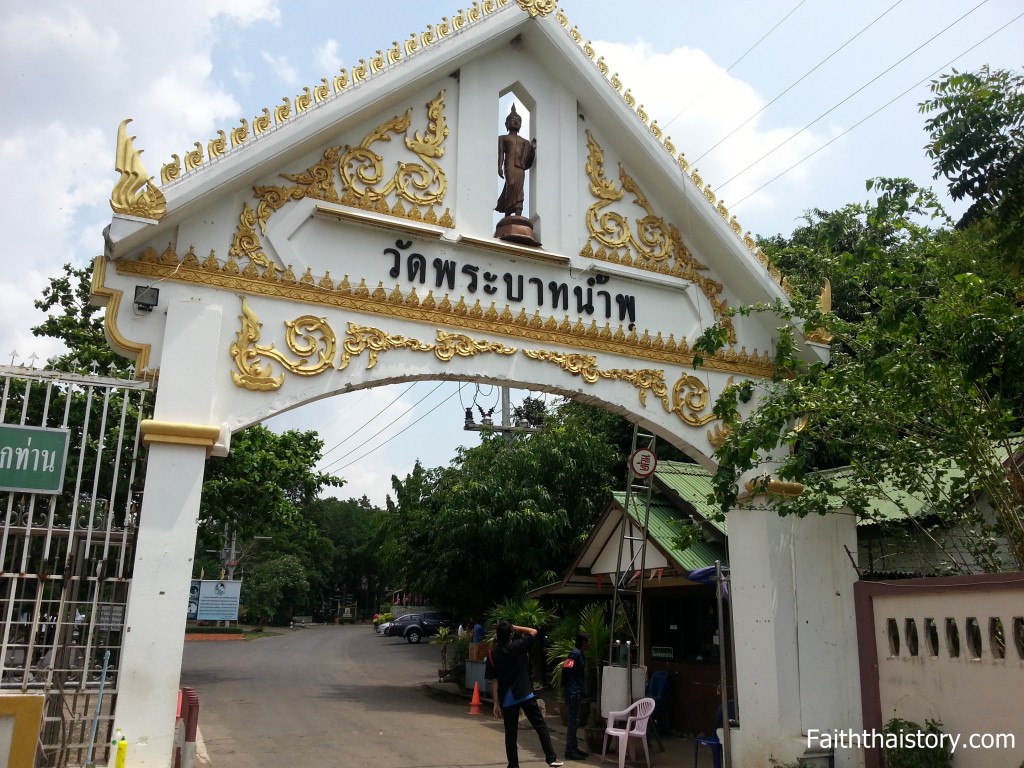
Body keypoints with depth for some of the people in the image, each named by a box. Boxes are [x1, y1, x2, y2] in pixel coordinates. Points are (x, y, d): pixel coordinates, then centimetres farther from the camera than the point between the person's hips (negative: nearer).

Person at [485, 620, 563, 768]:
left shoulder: (492, 655, -1)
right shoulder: (518, 646, -5)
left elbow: (493, 681, -3)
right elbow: (534, 631, 10)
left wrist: (496, 703, 0)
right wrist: (515, 627, 9)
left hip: (507, 700, 2)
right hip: (525, 695, -2)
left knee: (510, 734, 8)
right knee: (541, 726, 7)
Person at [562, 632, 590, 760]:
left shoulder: (580, 654, 15)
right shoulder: (575, 653, -15)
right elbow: (566, 668, -24)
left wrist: (582, 690, 15)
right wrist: (565, 686, -14)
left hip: (577, 692, 10)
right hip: (573, 692, -10)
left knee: (574, 721, 14)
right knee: (573, 721, -6)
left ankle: (574, 748, 21)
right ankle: (570, 751, -2)